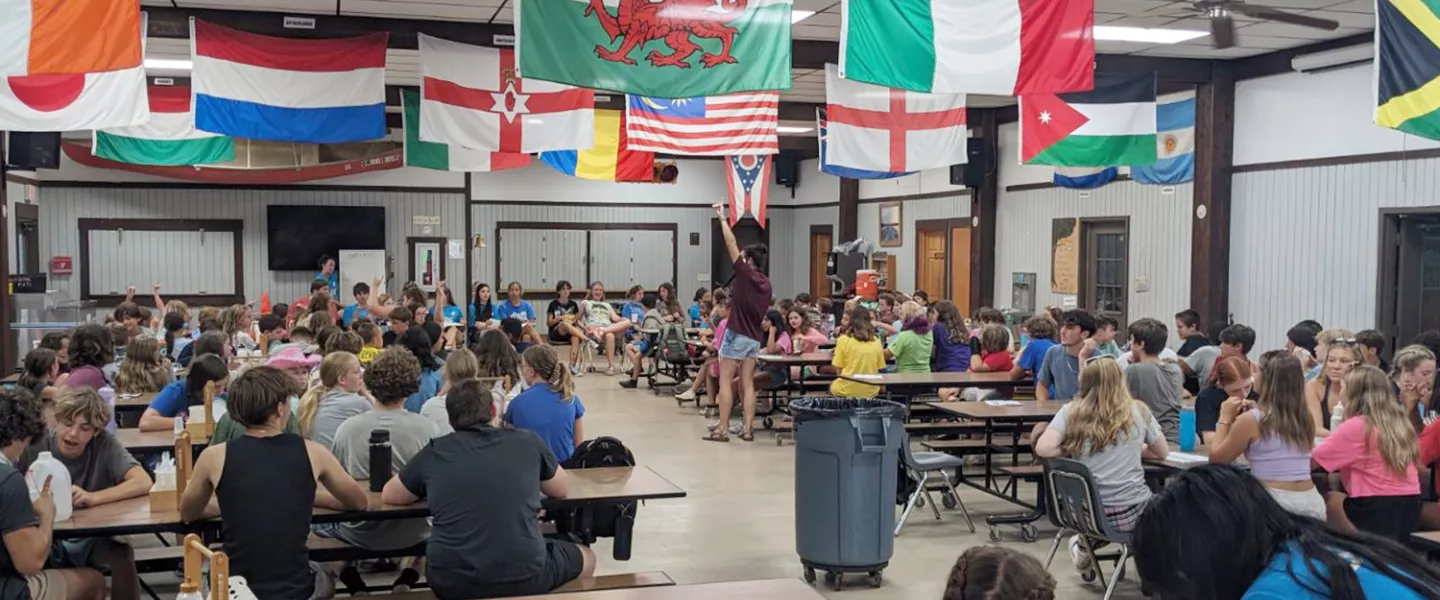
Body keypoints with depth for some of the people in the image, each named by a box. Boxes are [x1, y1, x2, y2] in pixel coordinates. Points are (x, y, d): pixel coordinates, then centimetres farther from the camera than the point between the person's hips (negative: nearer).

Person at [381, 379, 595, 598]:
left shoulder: (433, 453, 3)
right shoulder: (528, 442, 1)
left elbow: (388, 495, 20)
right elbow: (562, 490, 18)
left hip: (450, 582, 2)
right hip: (524, 578, -1)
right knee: (586, 557, 28)